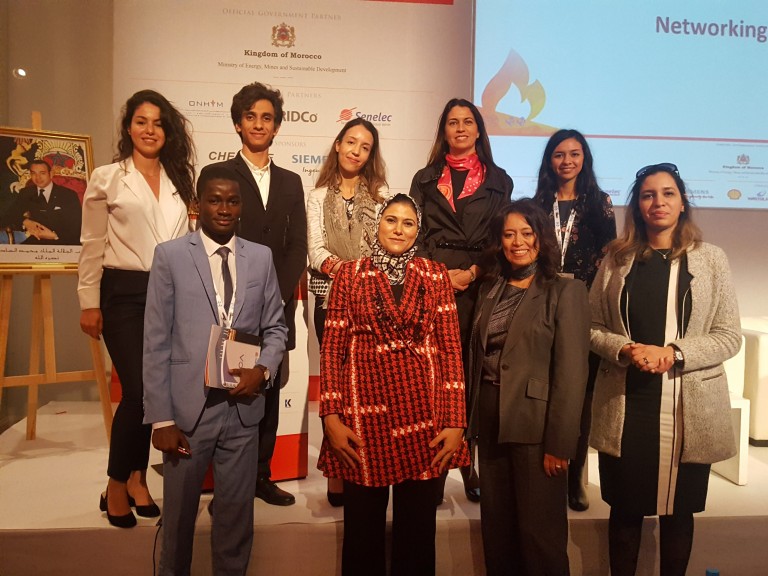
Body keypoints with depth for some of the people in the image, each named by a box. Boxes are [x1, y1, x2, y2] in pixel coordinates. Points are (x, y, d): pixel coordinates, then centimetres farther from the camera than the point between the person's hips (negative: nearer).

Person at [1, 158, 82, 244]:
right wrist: (25, 222, -10)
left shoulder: (69, 195, 2)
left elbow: (77, 228, -3)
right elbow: (8, 217, 10)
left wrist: (54, 235, -17)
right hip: (34, 244, 2)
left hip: (63, 244, -2)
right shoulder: (26, 194, 14)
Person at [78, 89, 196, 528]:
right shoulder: (107, 178, 2)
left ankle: (137, 478, 22)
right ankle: (116, 487, 11)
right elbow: (93, 246, 1)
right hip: (124, 293, -4)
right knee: (138, 389, -9)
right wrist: (89, 303, -3)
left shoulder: (179, 180, 12)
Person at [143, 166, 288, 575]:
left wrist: (263, 369, -10)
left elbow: (275, 328, 10)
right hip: (188, 407, -2)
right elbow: (156, 343, -4)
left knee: (237, 518, 14)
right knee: (178, 516, 15)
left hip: (243, 407, 2)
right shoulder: (169, 255, -2)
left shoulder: (261, 257, 6)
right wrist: (160, 418, -8)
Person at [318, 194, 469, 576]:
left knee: (418, 527, 11)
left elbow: (450, 349, 3)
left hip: (424, 413, 1)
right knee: (363, 527, 11)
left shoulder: (436, 275, 7)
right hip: (365, 412, 0)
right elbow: (331, 348, 3)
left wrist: (456, 421, -4)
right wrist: (331, 417, -5)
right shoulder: (349, 273, 5)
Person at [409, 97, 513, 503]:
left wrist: (472, 273, -8)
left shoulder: (498, 180, 14)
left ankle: (471, 465, 8)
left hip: (479, 284, 0)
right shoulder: (426, 178, 17)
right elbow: (416, 234, 8)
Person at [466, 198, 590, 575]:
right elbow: (476, 356, 12)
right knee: (496, 527, 17)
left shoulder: (565, 292, -7)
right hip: (490, 422, 6)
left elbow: (571, 373, -12)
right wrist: (471, 420, 7)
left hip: (535, 426, -5)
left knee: (539, 531, 6)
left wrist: (559, 443, -16)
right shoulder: (490, 289, 11)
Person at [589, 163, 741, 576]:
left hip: (687, 408, -1)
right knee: (625, 509, 11)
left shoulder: (711, 259, 1)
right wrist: (626, 350, -13)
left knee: (678, 510, 13)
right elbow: (591, 327, 5)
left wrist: (673, 353, -16)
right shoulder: (617, 259, 5)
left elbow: (729, 336, -2)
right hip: (623, 406, 1)